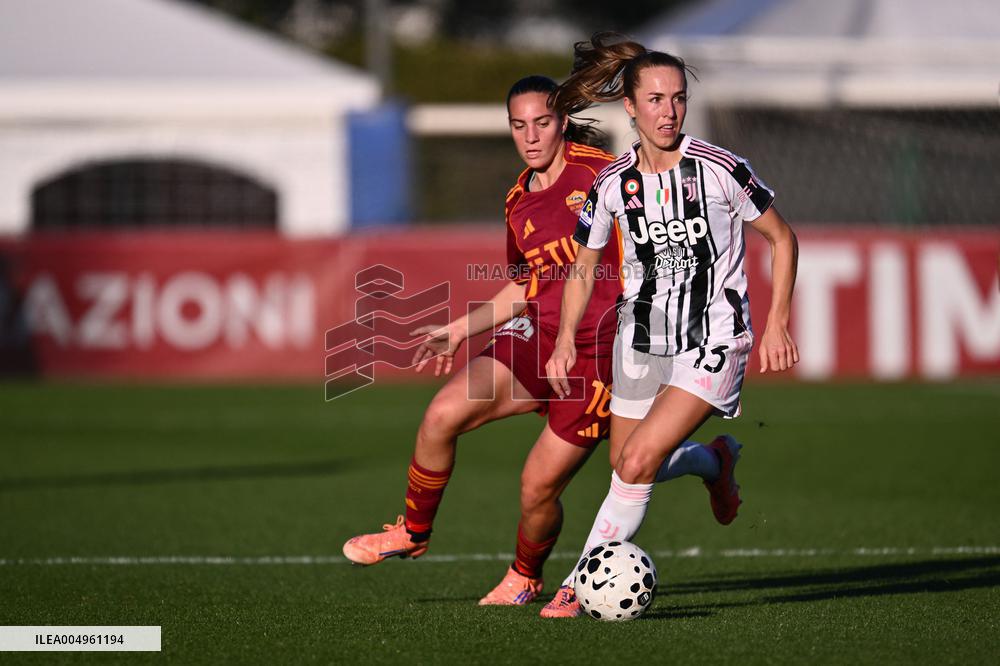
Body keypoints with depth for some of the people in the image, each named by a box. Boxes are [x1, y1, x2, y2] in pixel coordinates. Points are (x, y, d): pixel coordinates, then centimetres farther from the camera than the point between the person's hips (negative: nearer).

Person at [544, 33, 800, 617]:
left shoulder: (718, 169, -12)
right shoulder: (613, 184, -1)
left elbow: (783, 238, 0)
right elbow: (584, 266, 13)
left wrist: (778, 324, -6)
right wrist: (566, 338, 0)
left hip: (713, 339, -5)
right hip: (642, 340, 5)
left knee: (638, 464, -20)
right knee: (627, 470, 9)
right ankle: (716, 460, 38)